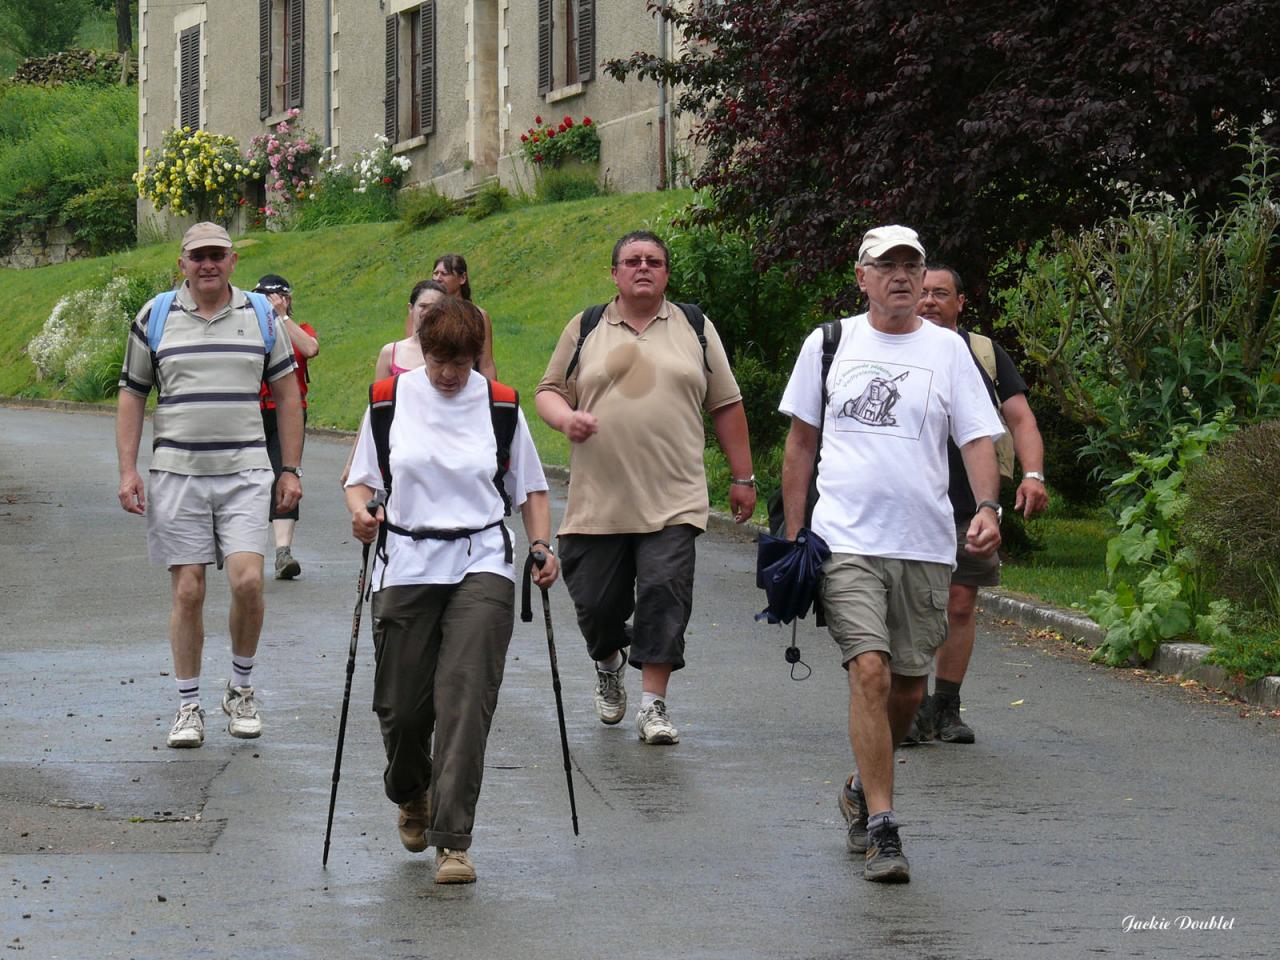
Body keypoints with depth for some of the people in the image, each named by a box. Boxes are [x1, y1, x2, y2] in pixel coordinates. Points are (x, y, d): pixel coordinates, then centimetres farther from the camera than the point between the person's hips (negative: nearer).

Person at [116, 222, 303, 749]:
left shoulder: (260, 315, 8)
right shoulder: (155, 318, 5)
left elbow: (286, 393, 13)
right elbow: (132, 395, 10)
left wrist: (290, 470, 8)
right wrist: (128, 470, 2)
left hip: (244, 472, 0)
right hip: (176, 471, 0)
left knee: (247, 580, -13)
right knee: (187, 591, -1)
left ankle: (240, 688, 9)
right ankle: (188, 706, 11)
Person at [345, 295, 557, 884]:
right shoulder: (392, 398, 4)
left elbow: (530, 489, 14)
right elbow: (361, 478, 10)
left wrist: (541, 546, -1)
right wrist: (360, 512, -12)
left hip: (481, 567, -1)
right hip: (406, 567, 1)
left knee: (465, 700, -14)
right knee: (400, 705, 3)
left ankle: (453, 841, -13)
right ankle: (411, 796, 37)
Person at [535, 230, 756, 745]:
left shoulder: (694, 329, 11)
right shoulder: (585, 330, 11)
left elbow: (726, 406, 13)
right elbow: (549, 391, 14)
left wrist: (742, 477, 11)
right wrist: (566, 417, -10)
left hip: (672, 502, -1)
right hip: (597, 502, 1)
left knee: (665, 592, -13)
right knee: (595, 601, 5)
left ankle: (653, 704, -8)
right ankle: (608, 665, 36)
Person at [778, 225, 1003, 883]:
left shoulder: (947, 350, 7)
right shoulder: (828, 344, 7)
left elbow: (978, 438, 3)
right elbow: (801, 439, 13)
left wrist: (987, 507, -15)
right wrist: (793, 532, 10)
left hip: (925, 545, 2)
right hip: (846, 539, -2)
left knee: (907, 687, 7)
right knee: (870, 671, -17)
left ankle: (864, 789, 34)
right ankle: (880, 830, -15)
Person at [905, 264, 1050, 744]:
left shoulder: (985, 353, 11)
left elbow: (1020, 418, 6)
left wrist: (1033, 474, -10)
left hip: (971, 505, 2)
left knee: (960, 607, 5)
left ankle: (946, 708, 14)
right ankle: (913, 709, -4)